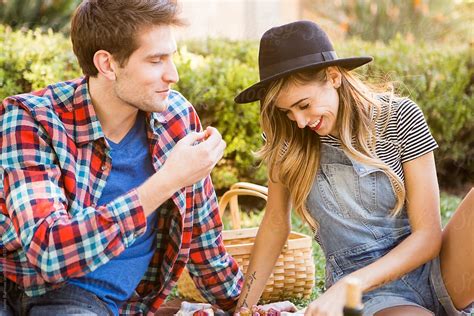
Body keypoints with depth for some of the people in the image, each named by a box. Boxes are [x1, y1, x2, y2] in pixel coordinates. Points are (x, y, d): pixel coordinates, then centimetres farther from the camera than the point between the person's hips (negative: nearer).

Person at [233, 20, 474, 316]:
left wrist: (343, 289, -21)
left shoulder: (401, 117, -8)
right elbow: (276, 223, 8)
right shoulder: (289, 137, -2)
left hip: (434, 271, 1)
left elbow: (428, 235, -10)